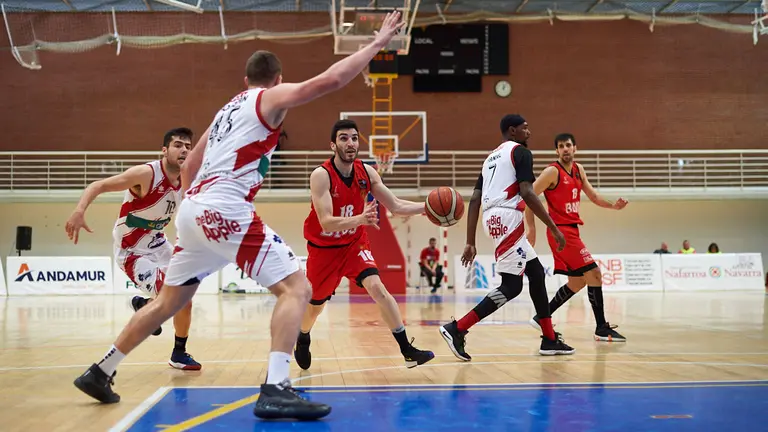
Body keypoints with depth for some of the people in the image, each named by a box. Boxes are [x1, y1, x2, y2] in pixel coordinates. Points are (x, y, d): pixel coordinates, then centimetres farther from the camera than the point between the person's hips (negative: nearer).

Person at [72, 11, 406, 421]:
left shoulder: (228, 108, 27)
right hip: (224, 208, -8)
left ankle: (99, 373, 31)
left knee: (168, 302, 22)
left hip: (193, 208, 9)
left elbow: (189, 165, 32)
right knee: (295, 287, -8)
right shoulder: (272, 97, 4)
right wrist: (377, 43, -2)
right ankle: (275, 391, -21)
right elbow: (330, 80, -10)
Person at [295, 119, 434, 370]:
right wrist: (359, 219, -50)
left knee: (377, 288, -19)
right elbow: (326, 222, -33)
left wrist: (427, 207, -20)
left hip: (355, 243, 3)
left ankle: (408, 351, -18)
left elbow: (396, 206, -3)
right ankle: (302, 341, 47)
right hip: (323, 248, -2)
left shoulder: (366, 172, -10)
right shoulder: (321, 176, -25)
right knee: (315, 305, 13)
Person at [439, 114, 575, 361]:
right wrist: (554, 228, -10)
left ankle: (550, 340, 19)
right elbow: (527, 193, -13)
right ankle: (457, 329, -14)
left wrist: (470, 243, 14)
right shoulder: (520, 152, 1)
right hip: (508, 218, -9)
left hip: (492, 219, 9)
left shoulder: (491, 157, 25)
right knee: (511, 286, -7)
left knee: (536, 271, 17)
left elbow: (475, 200, 17)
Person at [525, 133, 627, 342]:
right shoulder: (552, 171, -12)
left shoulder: (578, 170, 11)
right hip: (561, 231, -9)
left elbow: (593, 195, 16)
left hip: (571, 230, 9)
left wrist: (613, 205, -2)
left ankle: (542, 318, 21)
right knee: (594, 274, -12)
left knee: (577, 282, 14)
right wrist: (532, 228, -18)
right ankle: (601, 328, -5)